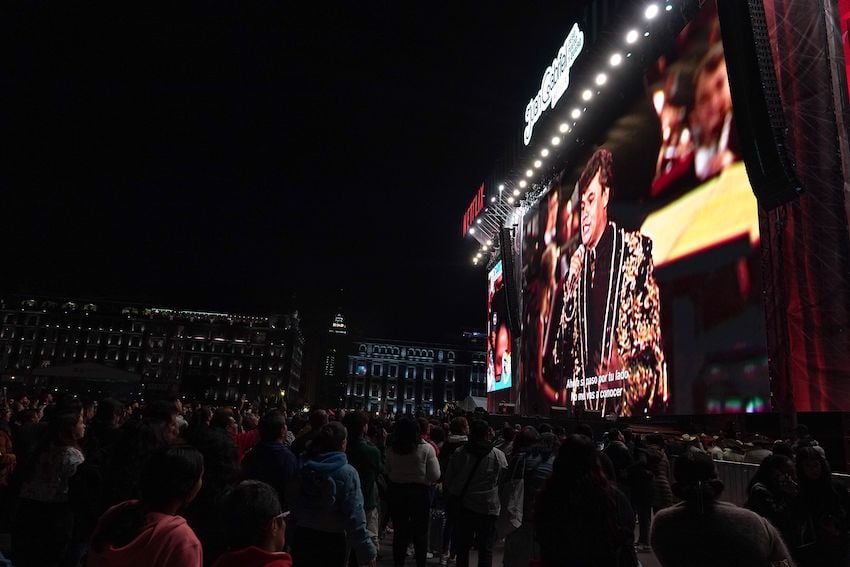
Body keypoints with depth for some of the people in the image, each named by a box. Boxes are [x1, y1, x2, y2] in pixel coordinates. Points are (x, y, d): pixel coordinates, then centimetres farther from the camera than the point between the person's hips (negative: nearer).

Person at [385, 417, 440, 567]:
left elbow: (388, 472, 4)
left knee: (399, 531, 15)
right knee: (421, 532, 12)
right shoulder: (426, 448, -15)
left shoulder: (391, 450, -7)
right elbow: (435, 475, -14)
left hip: (396, 492, 3)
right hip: (420, 492, -2)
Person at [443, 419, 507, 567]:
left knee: (462, 548, 13)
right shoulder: (498, 455, -6)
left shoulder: (459, 453, -5)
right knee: (486, 549, 9)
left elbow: (447, 480, 0)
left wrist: (451, 498, 15)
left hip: (463, 506, 1)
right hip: (488, 508, -1)